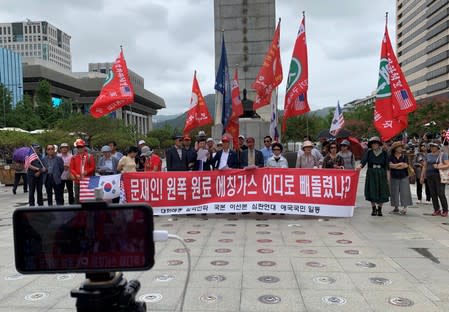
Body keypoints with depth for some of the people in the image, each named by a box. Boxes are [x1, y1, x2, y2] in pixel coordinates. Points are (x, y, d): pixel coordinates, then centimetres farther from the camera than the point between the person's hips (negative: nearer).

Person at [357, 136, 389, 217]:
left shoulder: (384, 153, 4)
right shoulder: (369, 152, 4)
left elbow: (387, 166, 5)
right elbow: (364, 160, -10)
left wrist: (388, 176, 1)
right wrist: (360, 166, -31)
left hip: (381, 174, 0)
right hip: (371, 174, 0)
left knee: (381, 192, -1)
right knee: (372, 191, 0)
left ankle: (379, 209, 13)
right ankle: (374, 209, 13)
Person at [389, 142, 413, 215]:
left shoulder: (404, 156, 5)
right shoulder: (391, 157, 3)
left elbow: (406, 165, -8)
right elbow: (390, 165, -11)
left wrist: (395, 166, -8)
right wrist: (400, 164, -10)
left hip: (403, 177, 0)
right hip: (394, 177, 0)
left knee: (404, 191, -6)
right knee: (395, 192, 2)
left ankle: (405, 207, -7)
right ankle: (396, 207, 12)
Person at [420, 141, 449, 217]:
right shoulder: (428, 155, 14)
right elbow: (424, 167, 15)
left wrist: (438, 166, -22)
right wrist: (422, 176, 12)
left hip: (439, 176, -5)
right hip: (430, 176, 5)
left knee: (441, 194, -8)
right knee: (433, 194, 4)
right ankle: (436, 210, 11)